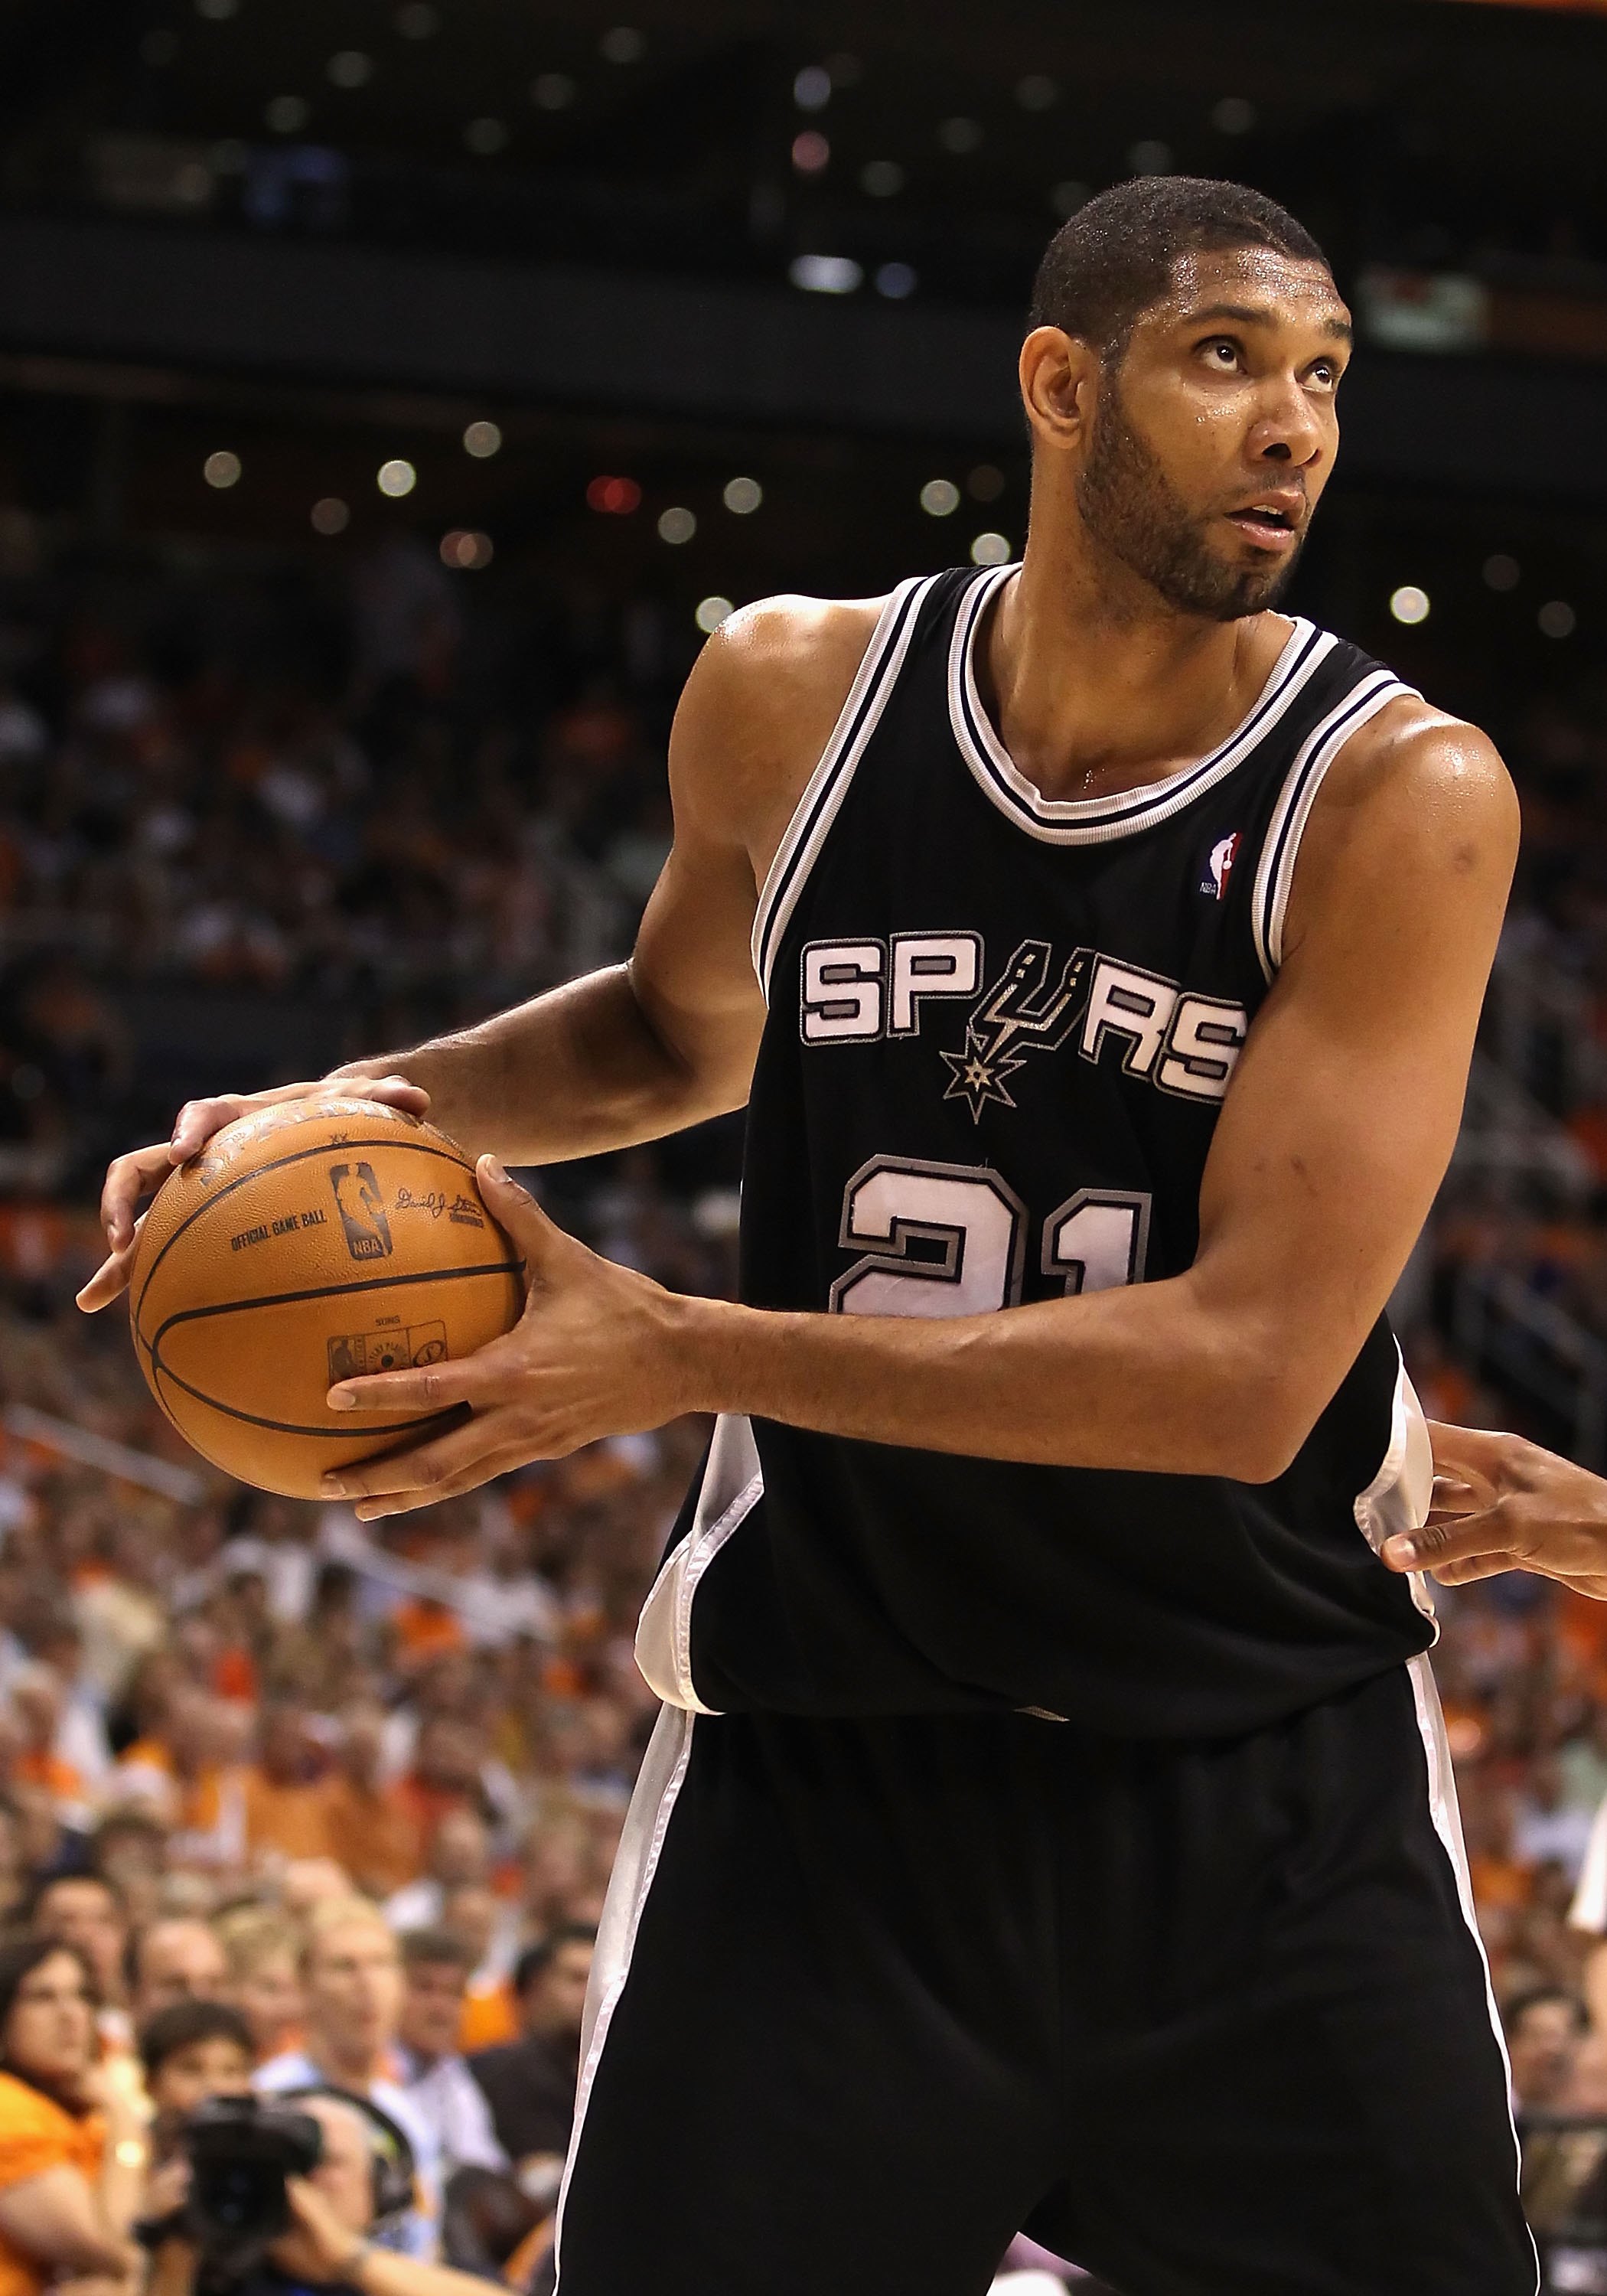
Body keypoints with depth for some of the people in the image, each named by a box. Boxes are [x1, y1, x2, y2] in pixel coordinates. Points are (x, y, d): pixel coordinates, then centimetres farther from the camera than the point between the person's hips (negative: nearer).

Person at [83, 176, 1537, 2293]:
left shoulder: (1400, 795, -13)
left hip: (1261, 1776, -2)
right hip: (824, 1754, 2)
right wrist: (384, 1107, 2)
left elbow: (1246, 1368, -21)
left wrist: (680, 1355, -24)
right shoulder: (795, 694, -1)